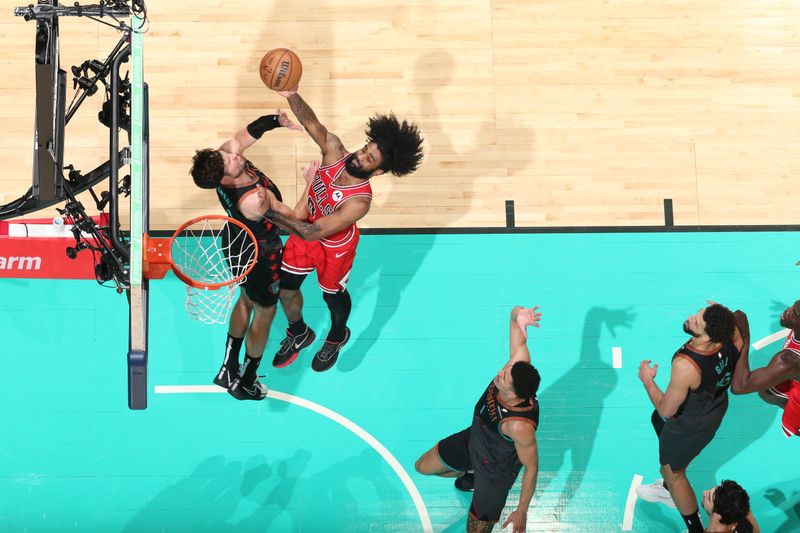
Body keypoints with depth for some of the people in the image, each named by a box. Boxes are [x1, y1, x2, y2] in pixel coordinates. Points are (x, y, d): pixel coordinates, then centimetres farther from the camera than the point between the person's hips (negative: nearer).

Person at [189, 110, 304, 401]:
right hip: (261, 255, -8)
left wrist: (276, 120, -25)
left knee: (246, 300, 30)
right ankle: (246, 383, 36)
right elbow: (295, 218, -26)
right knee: (264, 312, 17)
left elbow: (253, 129, -7)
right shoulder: (253, 199, -43)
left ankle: (228, 369, 46)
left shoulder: (228, 150, -25)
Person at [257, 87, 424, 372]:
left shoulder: (360, 201, -42)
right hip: (304, 227, 5)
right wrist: (292, 95, -63)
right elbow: (311, 122, -43)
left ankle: (337, 337, 58)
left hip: (334, 247, -5)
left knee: (333, 295, 23)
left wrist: (272, 213, -49)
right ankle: (299, 334, 51)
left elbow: (313, 233, -43)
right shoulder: (334, 149, -29)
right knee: (286, 288, 19)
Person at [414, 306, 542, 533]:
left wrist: (522, 511, -20)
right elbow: (517, 314, -28)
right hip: (472, 439, 7)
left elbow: (531, 468, -30)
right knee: (423, 466, 24)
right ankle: (469, 476, 52)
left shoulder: (520, 426, -46)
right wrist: (518, 315, -54)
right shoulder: (518, 364, -32)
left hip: (495, 470, -7)